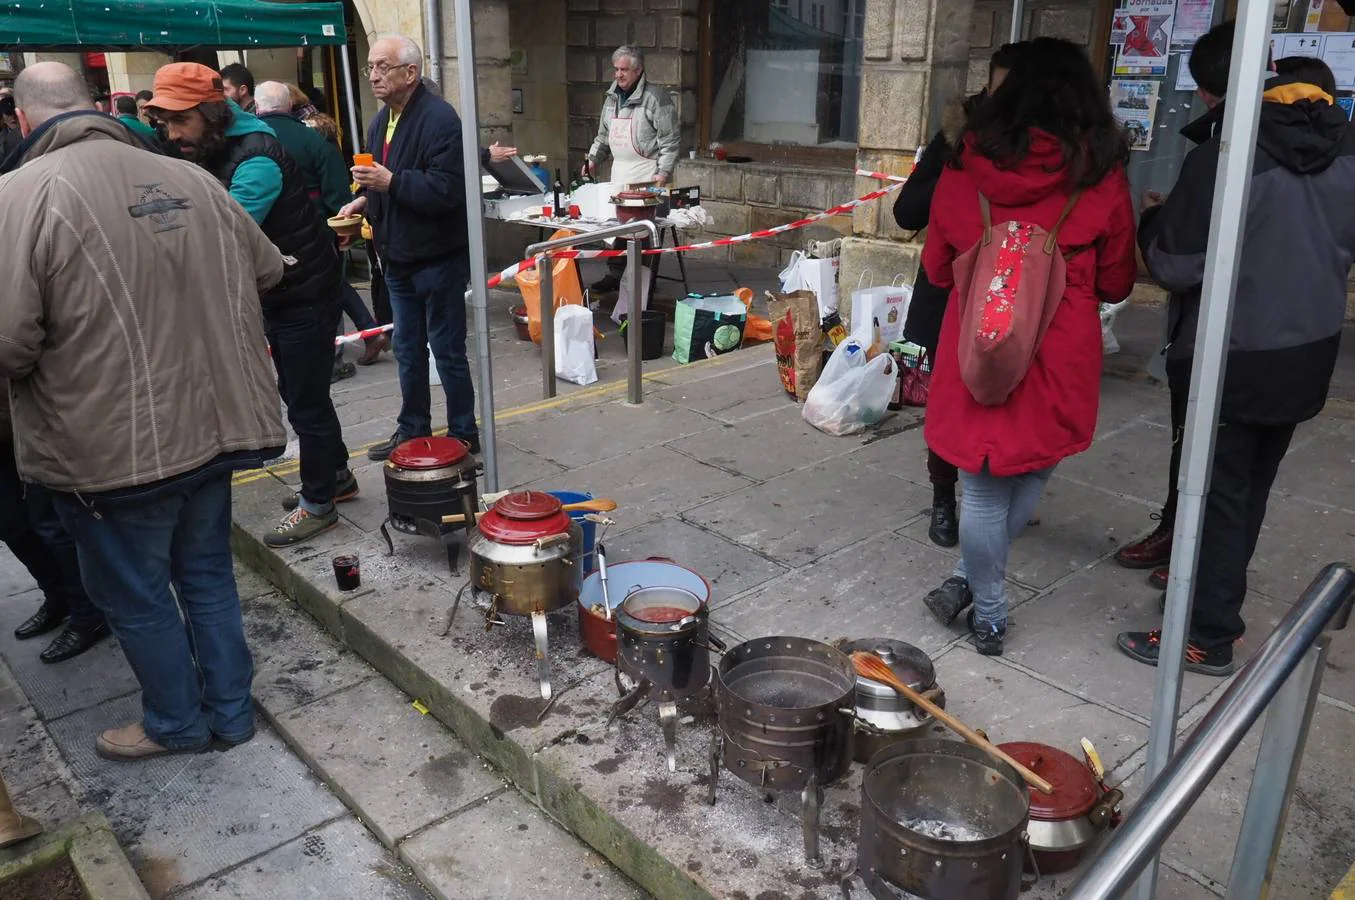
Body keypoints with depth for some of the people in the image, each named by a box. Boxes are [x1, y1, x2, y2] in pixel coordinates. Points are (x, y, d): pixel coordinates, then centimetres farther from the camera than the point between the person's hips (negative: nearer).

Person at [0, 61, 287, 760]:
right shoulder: (188, 178, 2)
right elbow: (266, 268, 13)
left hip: (114, 447, -5)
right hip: (213, 425, 6)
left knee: (136, 597, 15)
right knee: (207, 573, 21)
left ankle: (176, 724, 32)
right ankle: (231, 711, 33)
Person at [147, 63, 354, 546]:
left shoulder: (256, 160, -25)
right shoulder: (209, 153, 4)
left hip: (306, 295, -9)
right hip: (274, 295, 9)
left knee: (306, 402, 0)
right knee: (299, 394, 19)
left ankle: (318, 503, 14)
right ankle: (335, 475, 36)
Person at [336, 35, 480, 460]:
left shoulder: (439, 119, -18)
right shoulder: (382, 121, 10)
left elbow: (446, 190, -26)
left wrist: (390, 182, -27)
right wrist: (365, 199, 7)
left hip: (438, 257, -8)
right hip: (399, 257, 9)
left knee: (448, 351, 2)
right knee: (407, 351, 16)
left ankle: (463, 435, 17)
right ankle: (412, 430, 30)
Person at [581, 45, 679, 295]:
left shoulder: (655, 98, -9)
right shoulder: (612, 98, 14)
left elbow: (670, 139, -11)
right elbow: (603, 135, 24)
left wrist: (663, 172, -17)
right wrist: (593, 159, 11)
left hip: (647, 176, -7)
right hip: (620, 172, 7)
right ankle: (615, 275, 17)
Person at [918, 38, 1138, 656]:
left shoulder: (965, 167, -1)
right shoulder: (1101, 177, -5)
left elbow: (937, 268, 10)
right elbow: (1115, 283, 6)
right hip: (1060, 354, -1)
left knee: (984, 483, 11)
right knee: (1031, 475, 16)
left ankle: (988, 614, 23)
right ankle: (973, 581, 17)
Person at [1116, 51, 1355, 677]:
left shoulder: (1224, 156, -15)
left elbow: (1175, 267, -14)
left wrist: (1153, 220, 4)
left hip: (1237, 354, -6)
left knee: (1218, 490, 1)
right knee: (1250, 486, 18)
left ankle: (1209, 636, 8)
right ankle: (1213, 600, 32)